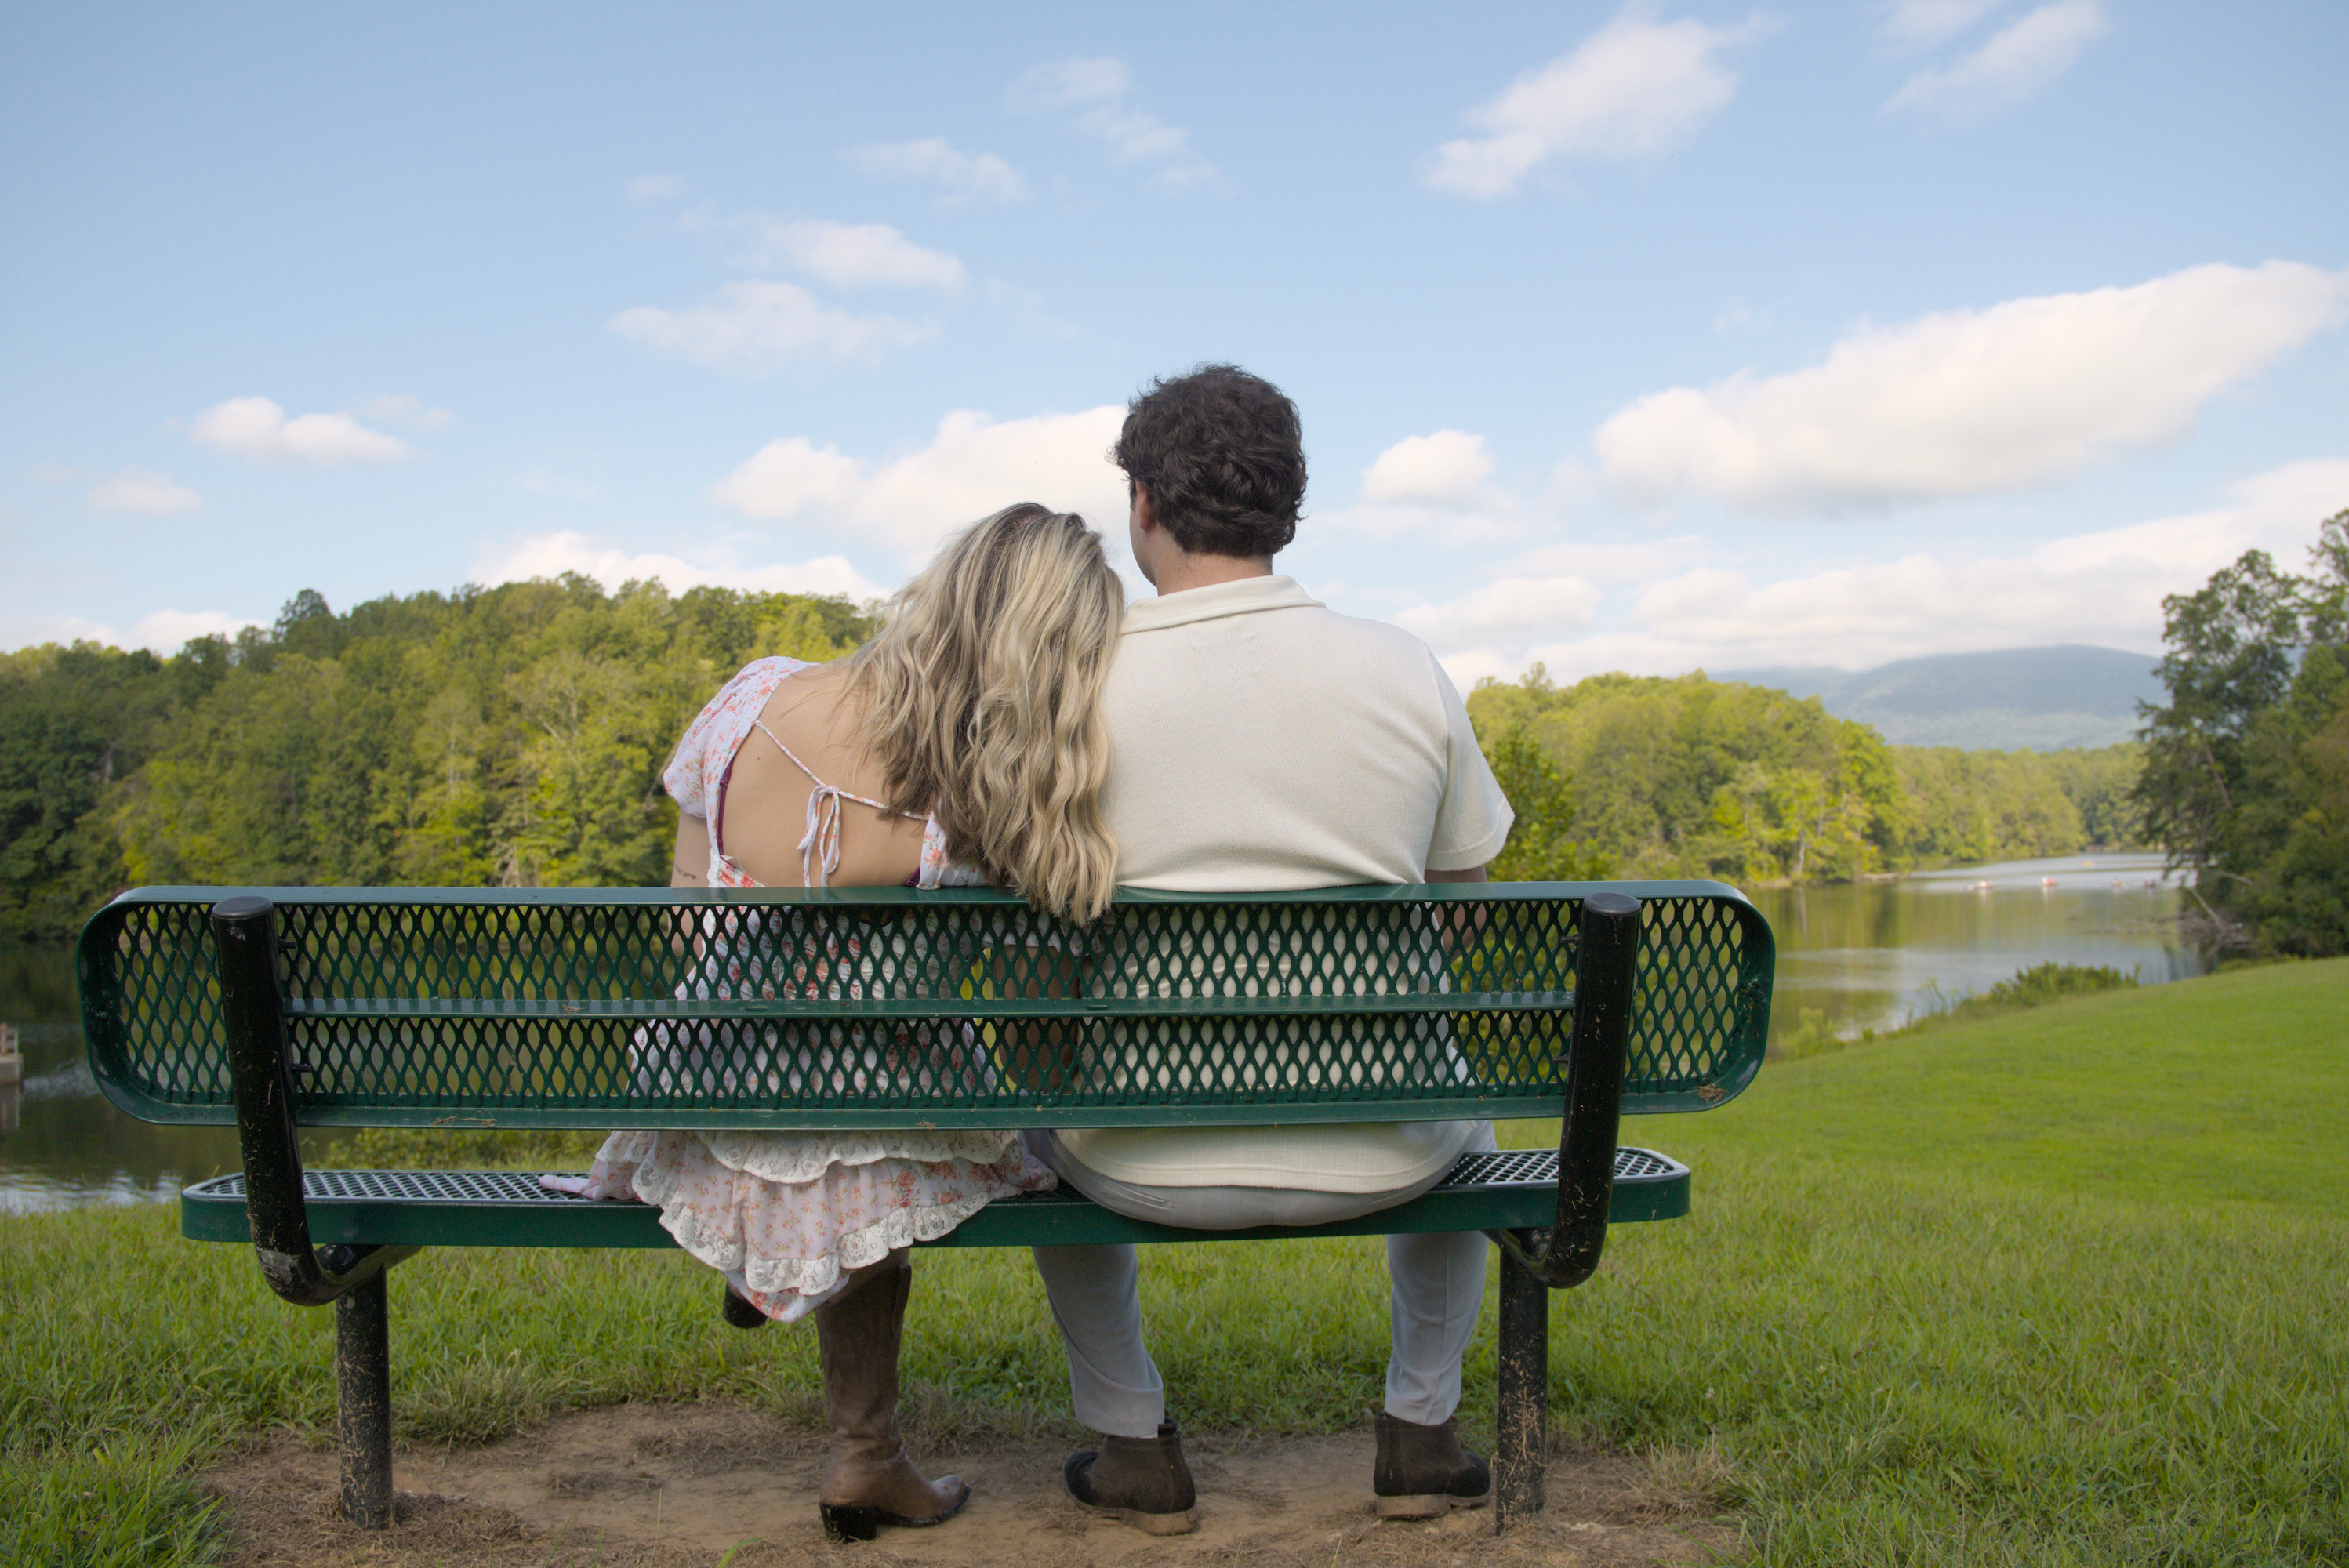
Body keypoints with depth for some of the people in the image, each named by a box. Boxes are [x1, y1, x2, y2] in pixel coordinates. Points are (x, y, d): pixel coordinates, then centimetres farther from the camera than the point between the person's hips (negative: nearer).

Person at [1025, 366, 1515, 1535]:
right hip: (1370, 1157, 1)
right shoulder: (1404, 671, -6)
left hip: (1145, 1164, -1)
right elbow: (1461, 891, 7)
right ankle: (1419, 1431, 36)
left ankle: (1134, 1445, 36)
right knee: (1461, 1122, 37)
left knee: (1041, 1121, 35)